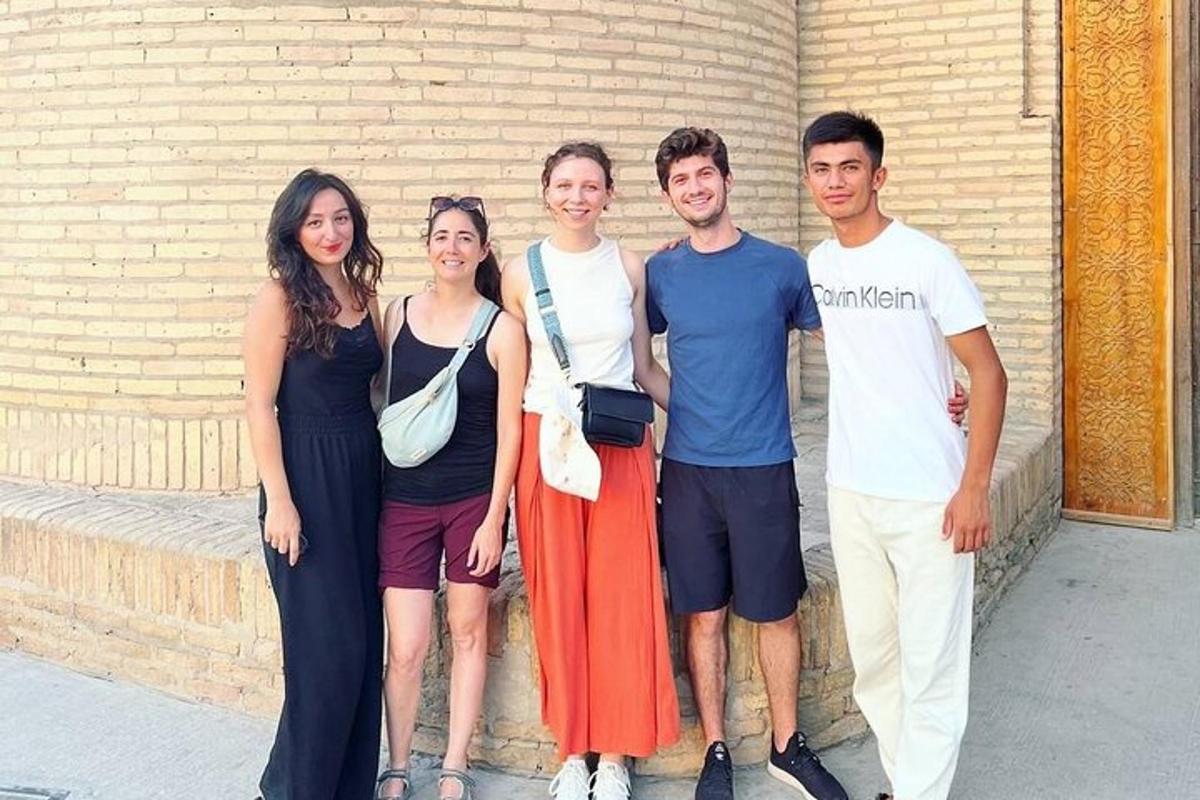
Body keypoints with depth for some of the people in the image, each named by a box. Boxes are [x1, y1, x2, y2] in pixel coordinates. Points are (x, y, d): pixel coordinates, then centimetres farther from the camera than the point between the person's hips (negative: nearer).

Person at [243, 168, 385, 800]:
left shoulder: (363, 293, 9)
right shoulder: (280, 297, -9)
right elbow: (260, 405, -10)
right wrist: (278, 501, -14)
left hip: (364, 474, 6)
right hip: (306, 478, -6)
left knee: (364, 640, 11)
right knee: (327, 644, -2)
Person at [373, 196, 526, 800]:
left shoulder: (502, 329, -5)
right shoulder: (399, 314, 3)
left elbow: (509, 430, -5)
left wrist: (494, 518, -8)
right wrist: (372, 492, 6)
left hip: (474, 501, -1)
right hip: (404, 500, 1)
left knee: (468, 633, 9)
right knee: (406, 648, 0)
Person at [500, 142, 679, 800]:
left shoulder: (629, 267, 5)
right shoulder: (521, 272, 2)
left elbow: (643, 365, 12)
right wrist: (508, 457, 2)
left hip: (621, 447, 1)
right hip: (545, 444, 0)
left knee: (620, 599, 1)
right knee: (558, 600, 4)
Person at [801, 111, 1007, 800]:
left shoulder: (926, 259, -10)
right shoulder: (818, 264, 6)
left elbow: (988, 374, -10)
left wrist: (974, 488, -15)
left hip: (930, 498, -6)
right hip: (850, 491, 6)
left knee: (931, 667, 0)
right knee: (871, 658, 14)